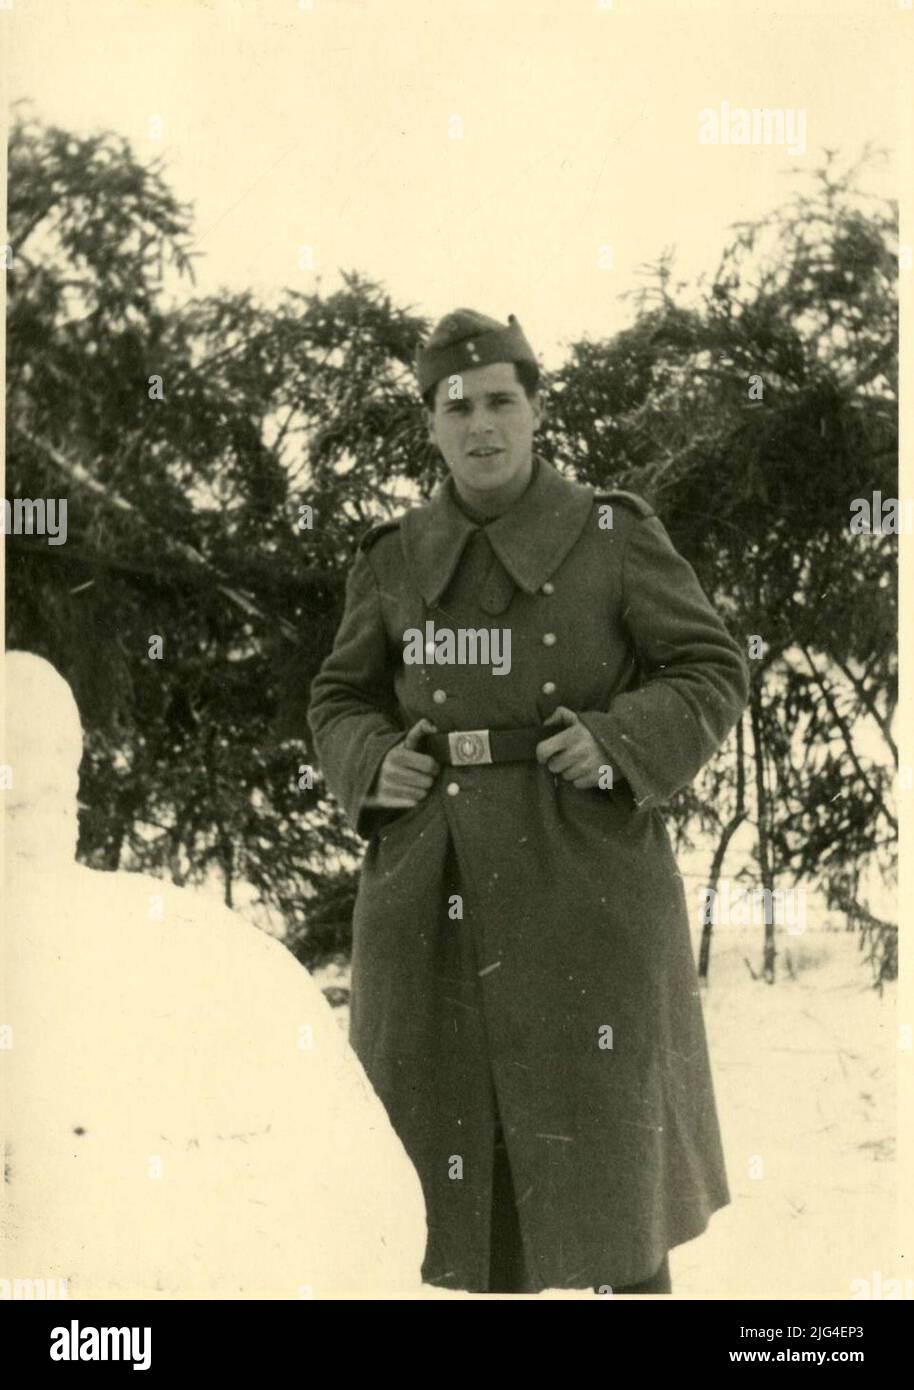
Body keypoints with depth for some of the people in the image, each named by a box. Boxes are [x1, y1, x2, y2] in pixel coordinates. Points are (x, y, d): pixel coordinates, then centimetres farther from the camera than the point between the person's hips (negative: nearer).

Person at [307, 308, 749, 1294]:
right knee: (450, 1125, 7)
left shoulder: (614, 535, -2)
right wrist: (376, 768, -6)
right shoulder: (395, 559, 7)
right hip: (436, 883, 3)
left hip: (585, 872, -3)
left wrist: (617, 742, -18)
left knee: (603, 1124, 1)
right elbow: (341, 705, 16)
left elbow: (712, 676, 0)